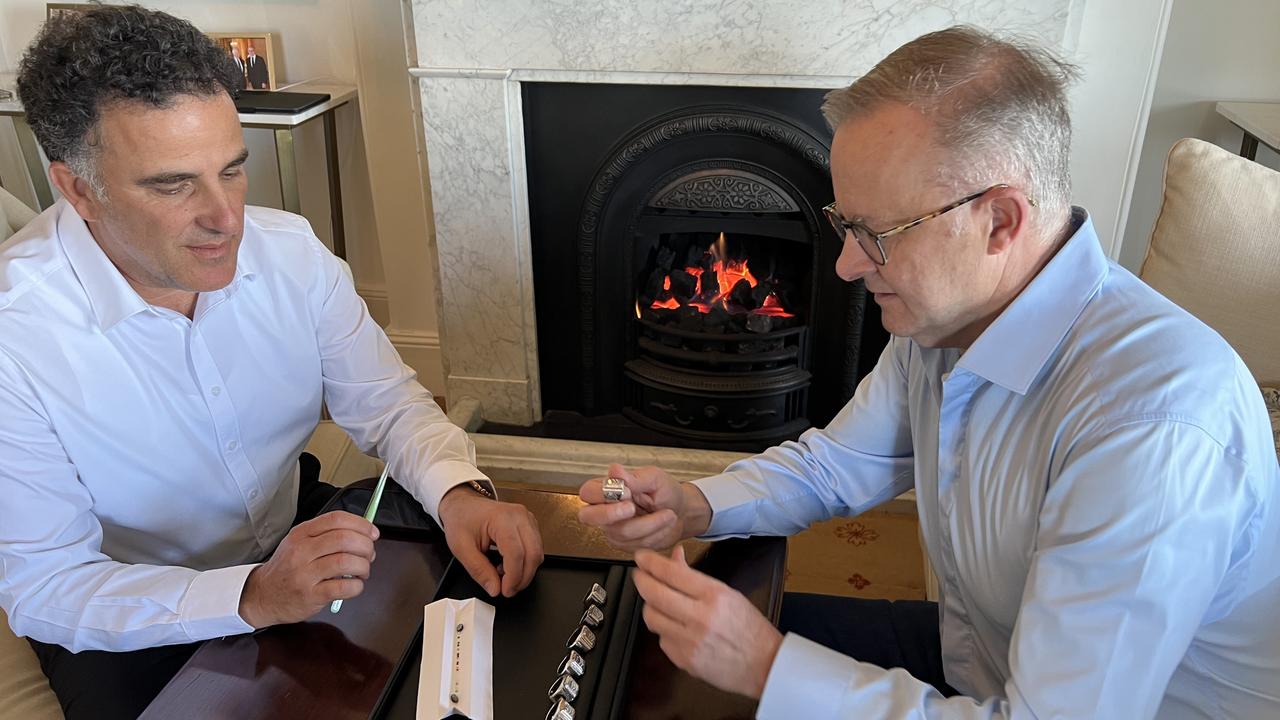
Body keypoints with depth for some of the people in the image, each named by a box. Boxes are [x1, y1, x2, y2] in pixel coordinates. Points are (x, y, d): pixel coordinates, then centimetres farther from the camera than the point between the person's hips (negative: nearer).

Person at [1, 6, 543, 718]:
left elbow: (387, 402, -6)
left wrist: (459, 491, -27)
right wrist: (250, 598, -37)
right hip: (140, 622, -3)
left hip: (296, 528, 3)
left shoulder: (291, 251, -13)